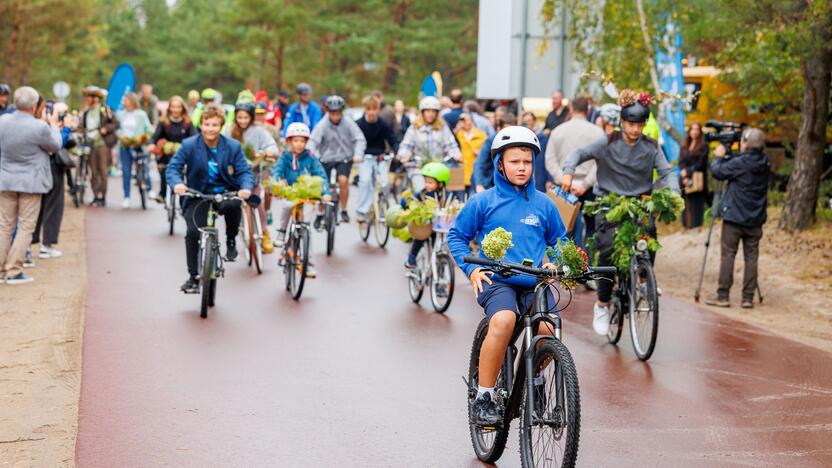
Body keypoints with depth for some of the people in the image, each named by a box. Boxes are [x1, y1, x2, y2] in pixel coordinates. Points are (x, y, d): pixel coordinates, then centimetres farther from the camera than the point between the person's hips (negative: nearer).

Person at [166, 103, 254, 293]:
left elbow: (245, 171, -8)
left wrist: (246, 188, -31)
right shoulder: (189, 145, -8)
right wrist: (177, 183, -35)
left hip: (225, 193, 0)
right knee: (193, 232, -18)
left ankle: (231, 241, -6)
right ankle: (193, 277, 0)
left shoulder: (233, 147, -5)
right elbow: (173, 167, -12)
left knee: (233, 204, -36)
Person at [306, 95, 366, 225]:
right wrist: (310, 155, -37)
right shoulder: (322, 125, -13)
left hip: (344, 158, -1)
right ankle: (320, 215, 26)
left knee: (343, 180, -25)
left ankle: (344, 210, -7)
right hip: (326, 159, 1)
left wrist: (358, 155, -31)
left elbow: (360, 139, -14)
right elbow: (313, 141, -19)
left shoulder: (349, 124, -11)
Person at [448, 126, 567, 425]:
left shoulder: (543, 204, 11)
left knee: (547, 329, -24)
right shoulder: (483, 202, 5)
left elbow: (559, 241, 23)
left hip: (534, 282, 3)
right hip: (496, 279, -2)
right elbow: (456, 236, 11)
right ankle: (483, 397, -21)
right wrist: (471, 269, -3)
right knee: (503, 321, -33)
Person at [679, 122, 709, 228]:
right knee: (686, 206, 1)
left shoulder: (703, 146, 2)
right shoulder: (684, 148, 15)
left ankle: (696, 226, -4)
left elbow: (700, 164, -6)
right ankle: (687, 225, 4)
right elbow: (681, 163, 5)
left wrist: (687, 172, -10)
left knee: (696, 206, -6)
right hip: (685, 182, 4)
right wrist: (684, 178, -11)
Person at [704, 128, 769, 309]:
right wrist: (727, 157, 15)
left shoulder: (739, 163, -15)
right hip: (755, 220, 5)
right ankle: (748, 298, 6)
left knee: (727, 255, 1)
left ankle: (723, 296, 2)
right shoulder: (765, 164, 3)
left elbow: (717, 171, -8)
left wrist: (719, 156, 8)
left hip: (734, 218, -5)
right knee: (751, 257, 6)